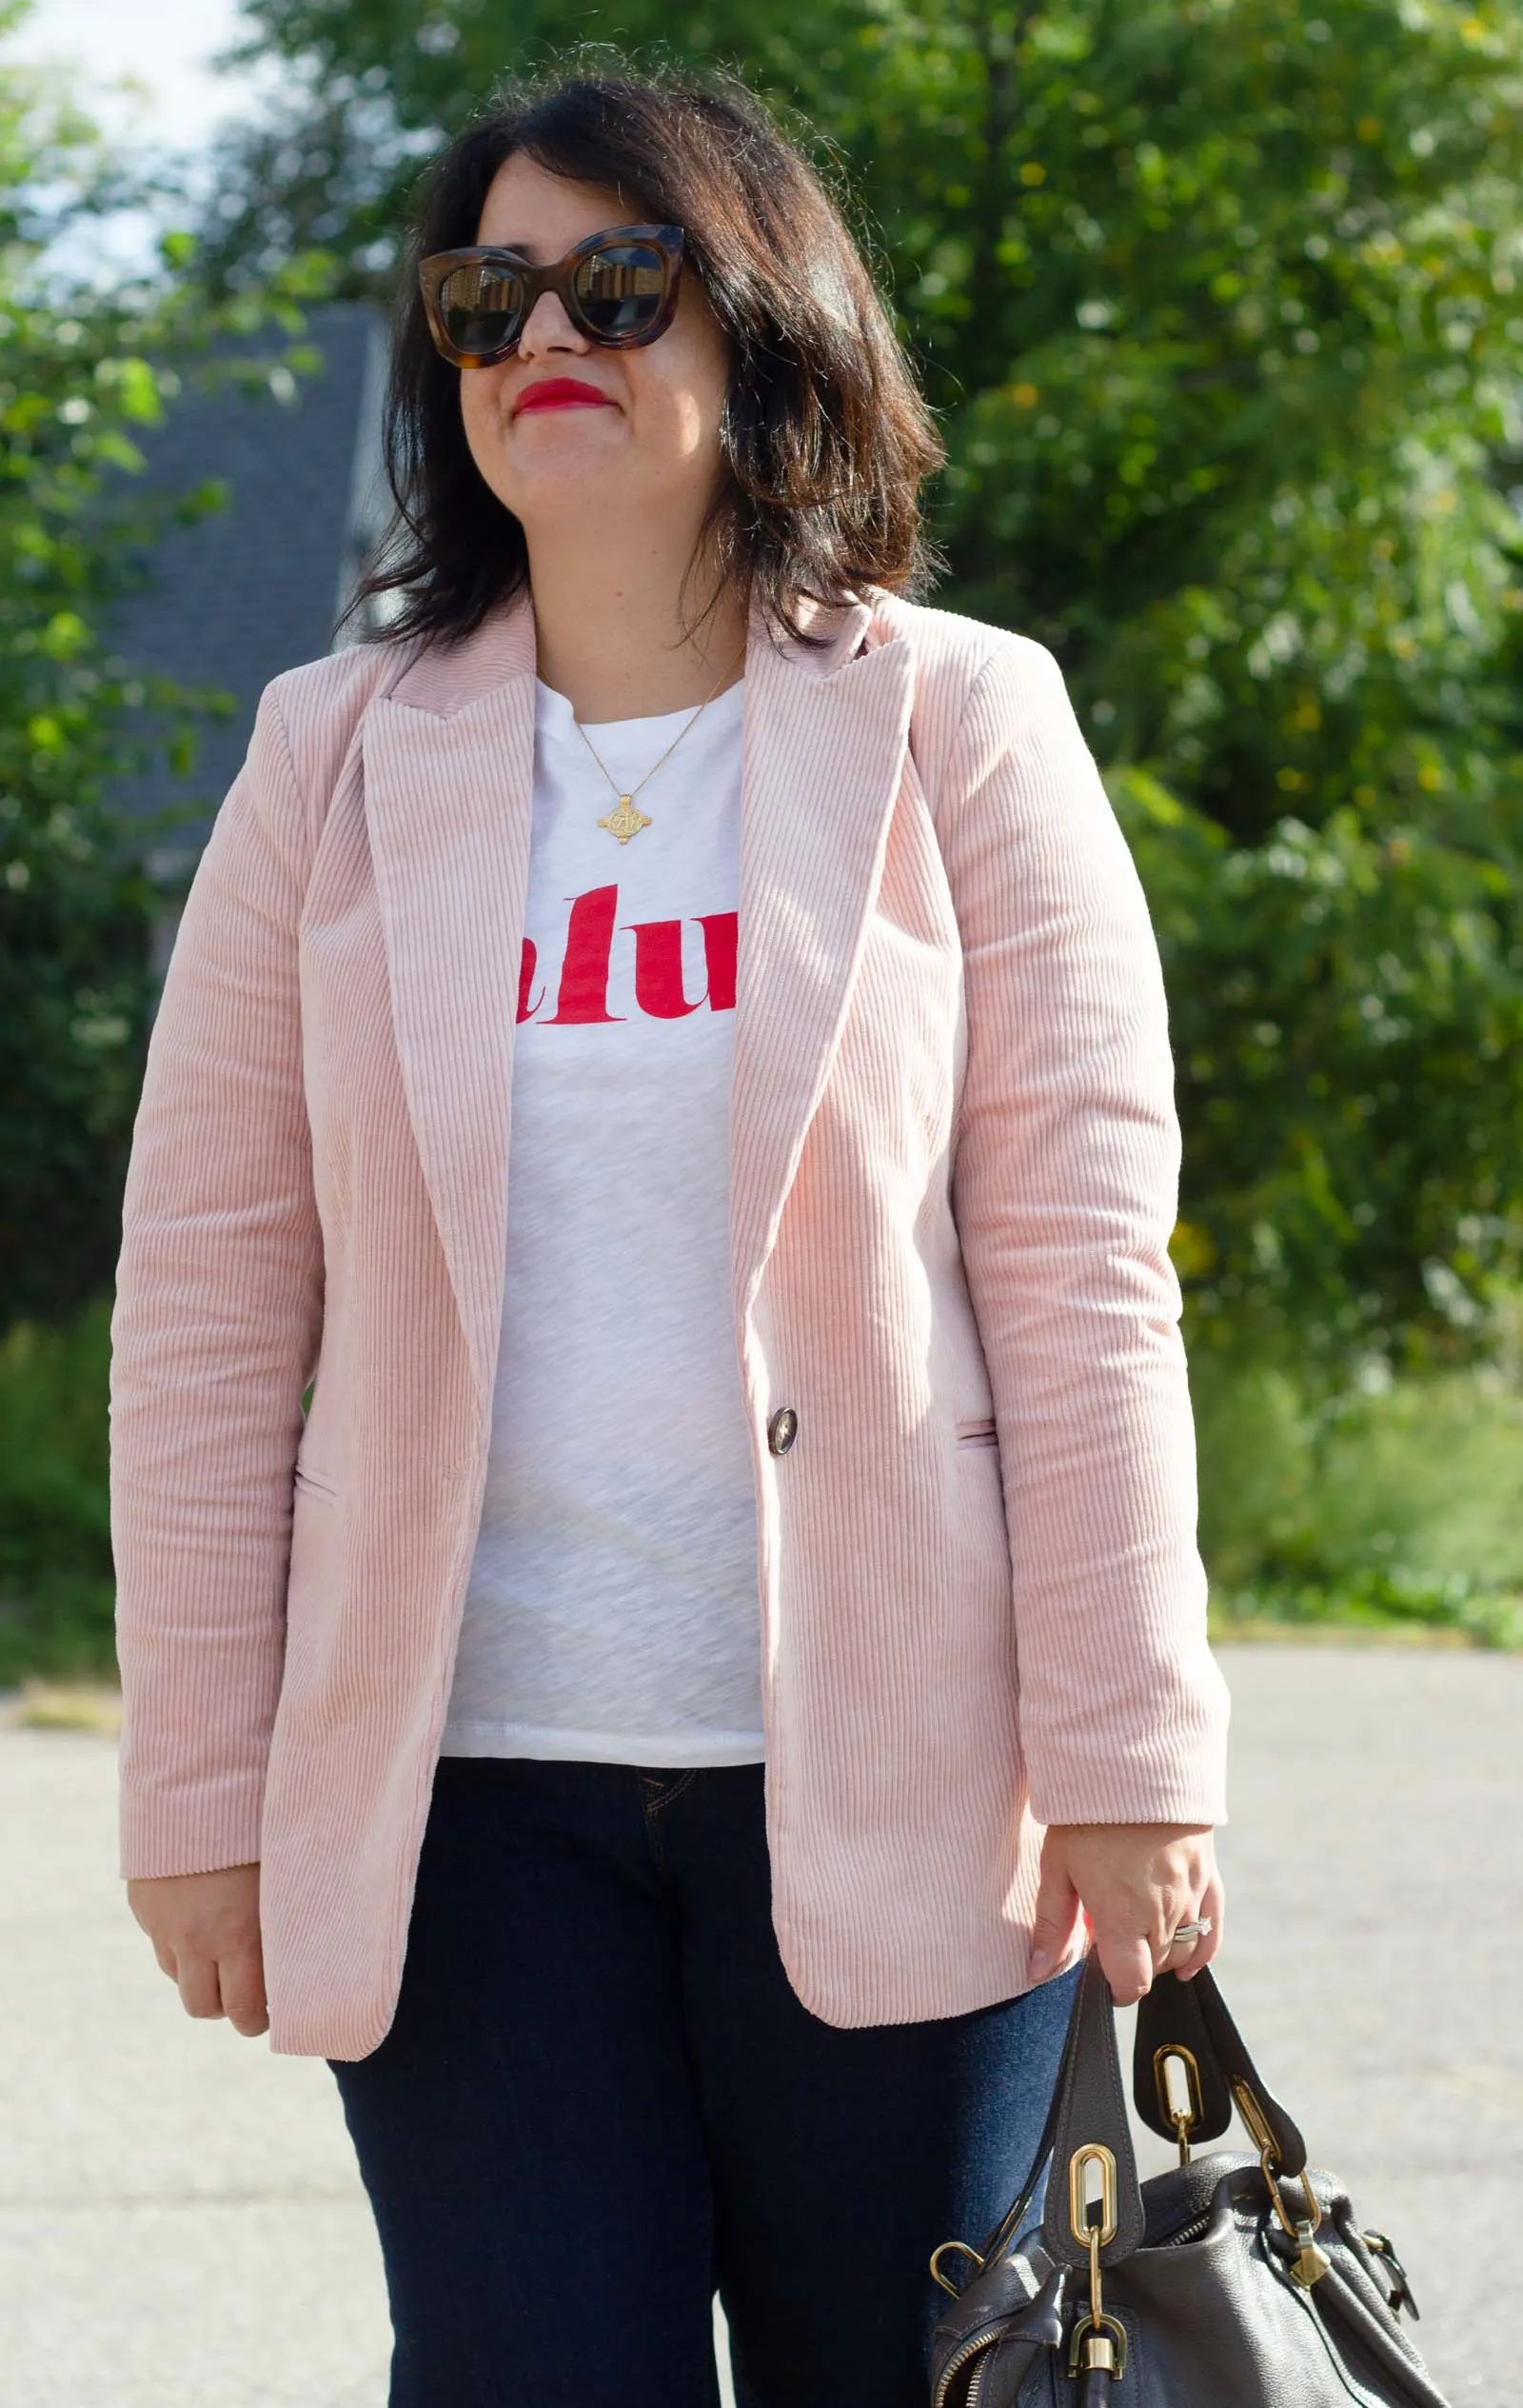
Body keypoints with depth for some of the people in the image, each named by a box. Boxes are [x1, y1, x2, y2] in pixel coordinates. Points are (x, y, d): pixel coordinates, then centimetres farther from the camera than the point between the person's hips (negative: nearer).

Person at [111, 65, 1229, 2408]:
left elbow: (1082, 1273, -1)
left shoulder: (955, 733, 3)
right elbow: (208, 1309, 7)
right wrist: (202, 1790, 2)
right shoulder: (339, 765, 8)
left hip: (881, 1776, -1)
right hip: (464, 1787, 1)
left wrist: (1127, 1761, -6)